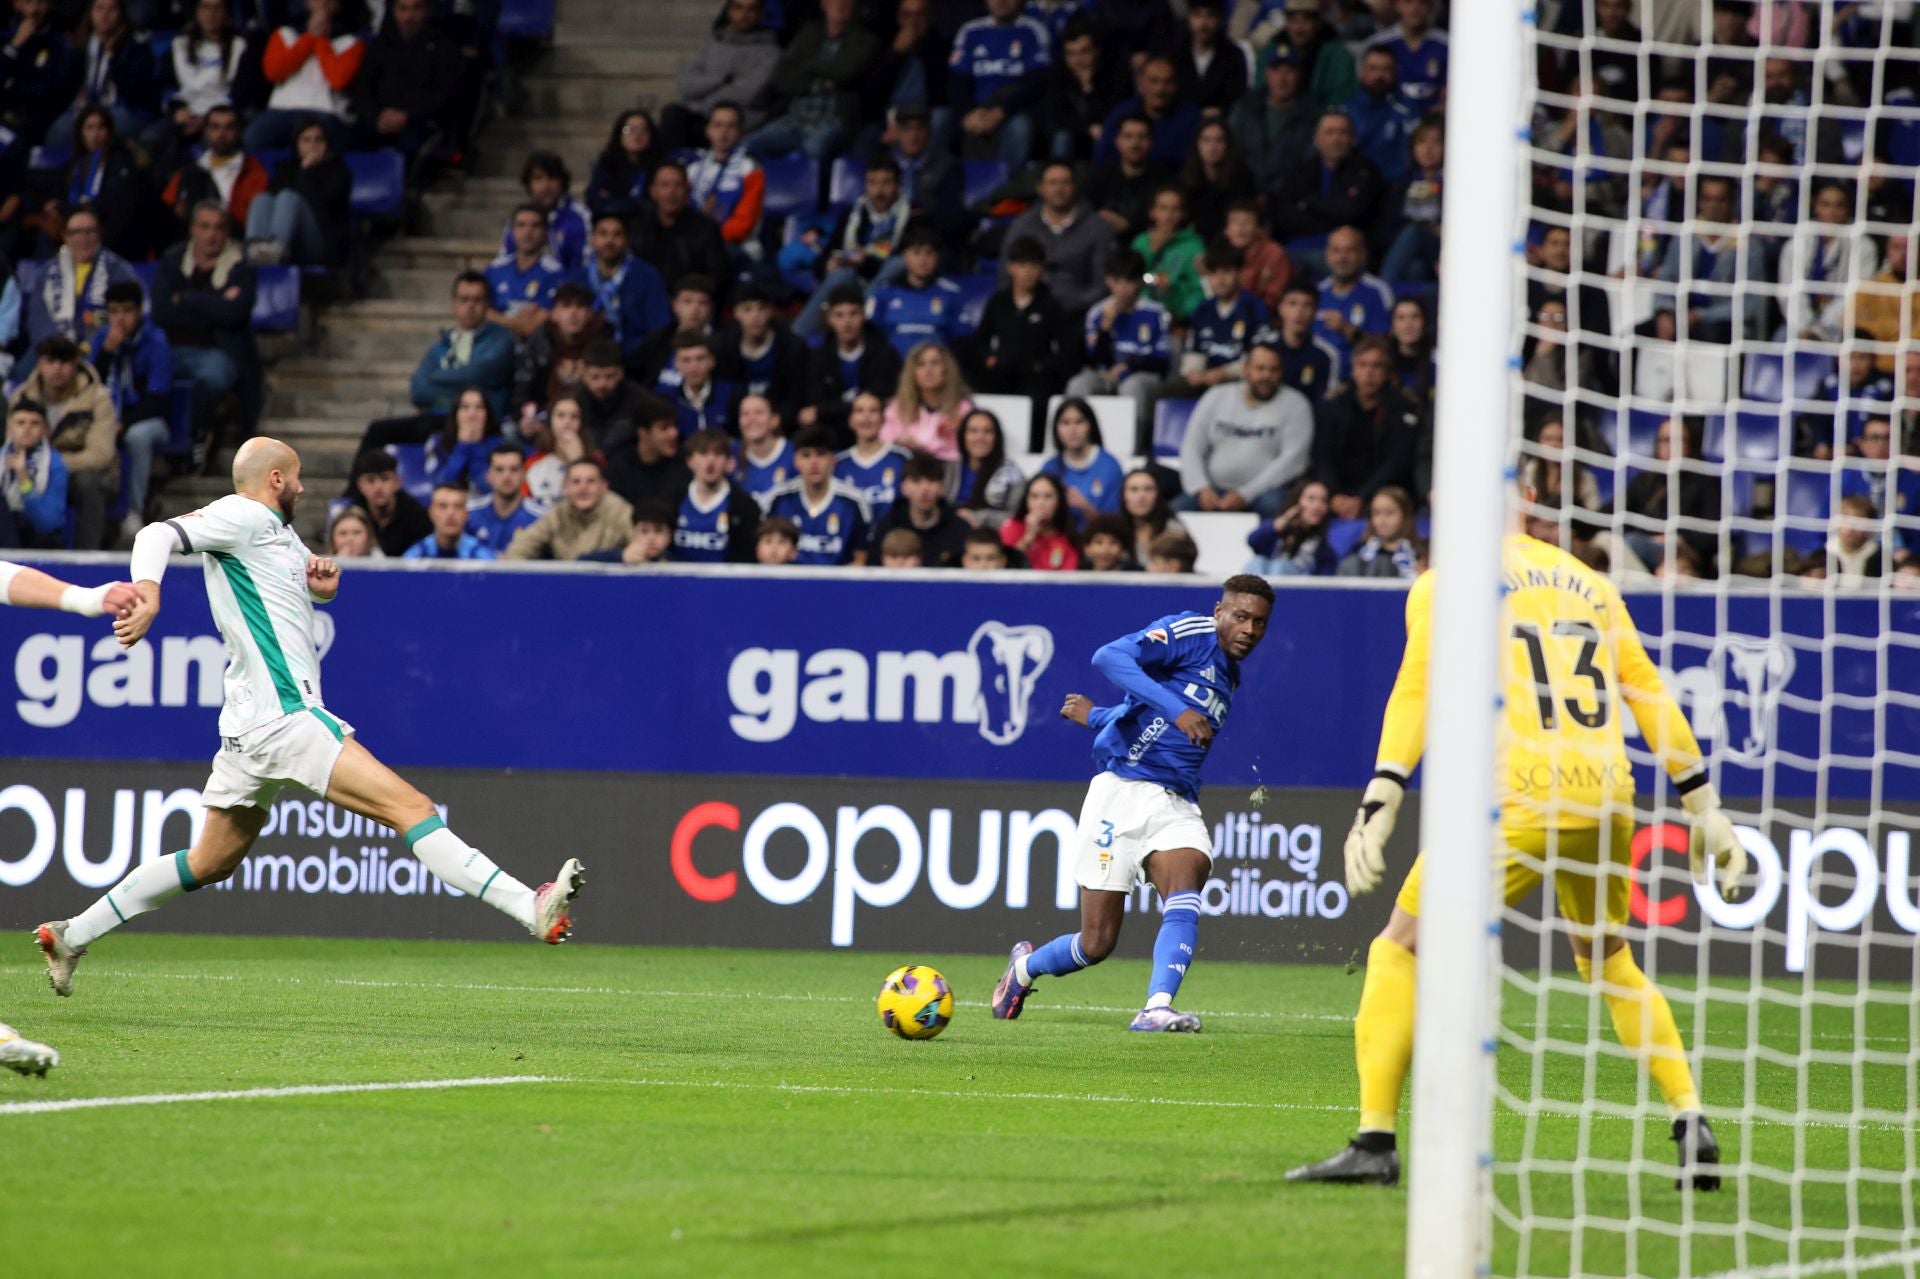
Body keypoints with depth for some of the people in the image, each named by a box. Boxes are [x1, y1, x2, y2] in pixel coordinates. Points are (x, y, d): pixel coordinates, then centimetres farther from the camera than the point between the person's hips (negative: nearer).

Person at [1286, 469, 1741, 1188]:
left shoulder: (1443, 586, 7)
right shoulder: (1587, 582, 20)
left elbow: (1417, 690, -5)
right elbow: (1649, 692, 18)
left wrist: (1380, 801, -12)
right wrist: (1701, 803, 21)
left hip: (1521, 800, -5)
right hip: (1610, 800, 5)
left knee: (1400, 950, 3)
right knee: (1607, 961, 26)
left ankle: (1375, 1141, -7)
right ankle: (1692, 1128, 17)